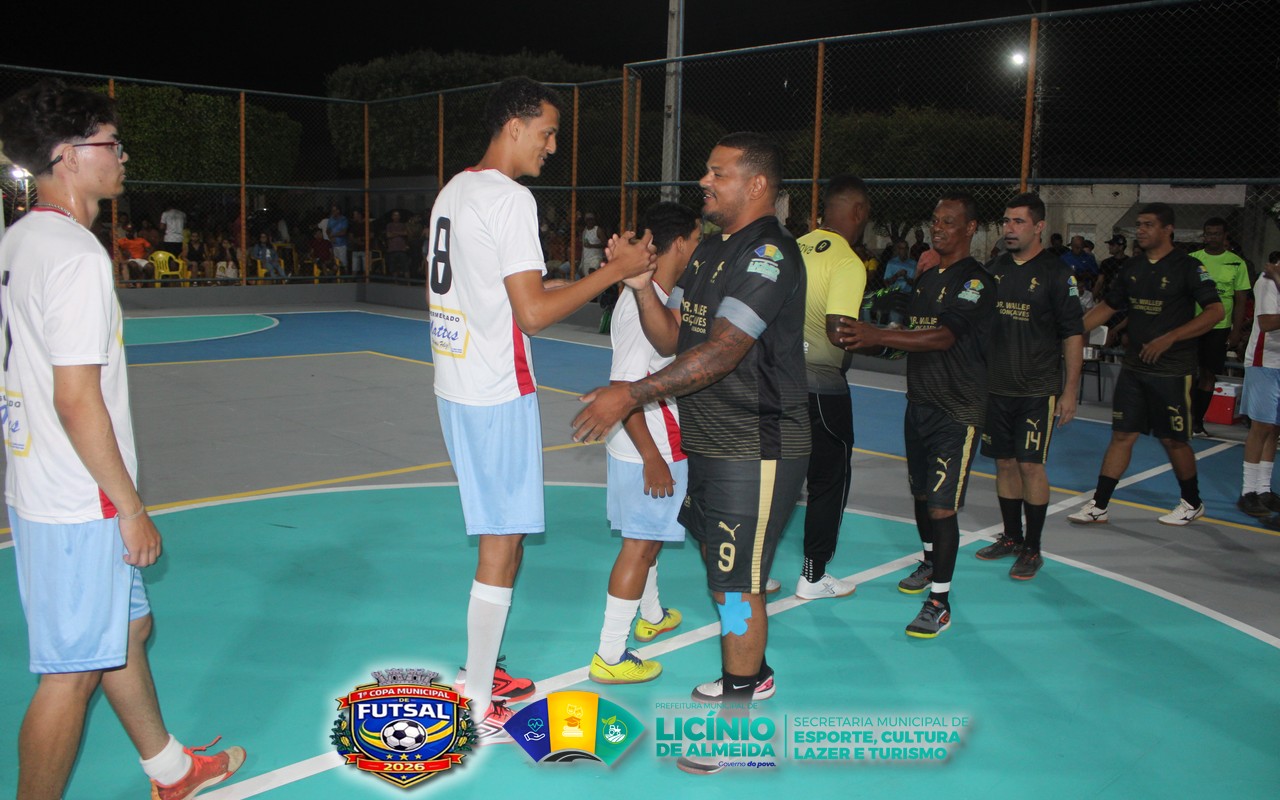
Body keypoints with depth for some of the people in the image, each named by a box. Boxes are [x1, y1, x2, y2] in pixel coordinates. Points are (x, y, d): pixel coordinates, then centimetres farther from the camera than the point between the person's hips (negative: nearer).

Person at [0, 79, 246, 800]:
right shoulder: (77, 255, -20)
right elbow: (77, 400, -23)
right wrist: (130, 507, -15)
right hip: (78, 504, -10)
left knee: (128, 628, 22)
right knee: (73, 672, 2)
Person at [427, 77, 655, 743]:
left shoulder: (455, 190, 14)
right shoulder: (510, 197, -16)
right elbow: (533, 311, -21)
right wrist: (614, 271, -13)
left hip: (456, 383, 10)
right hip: (497, 393, -10)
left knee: (500, 533, 20)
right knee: (502, 544, -1)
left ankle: (480, 668, 32)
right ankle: (481, 707, 9)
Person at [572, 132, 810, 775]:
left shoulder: (769, 254, -18)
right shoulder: (711, 250, 13)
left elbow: (722, 351, -27)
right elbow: (672, 339, 10)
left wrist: (631, 395, -31)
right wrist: (640, 286, -8)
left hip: (756, 450, -9)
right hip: (708, 443, 9)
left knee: (736, 584, 0)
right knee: (722, 569, 21)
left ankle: (736, 721, 16)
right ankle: (752, 673, 42)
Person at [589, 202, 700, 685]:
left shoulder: (652, 295, 9)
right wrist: (652, 459, -26)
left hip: (658, 445, 10)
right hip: (649, 450, -10)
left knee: (648, 536, 25)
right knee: (640, 544, -1)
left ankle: (651, 616, 46)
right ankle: (609, 657, 9)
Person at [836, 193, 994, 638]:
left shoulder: (977, 281, -13)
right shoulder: (926, 279, 14)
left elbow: (944, 337, -27)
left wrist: (877, 336, -36)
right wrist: (865, 341, 1)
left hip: (957, 413, -8)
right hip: (919, 404, 8)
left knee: (942, 506, -9)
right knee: (920, 493, 17)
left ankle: (940, 604, 0)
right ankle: (929, 564, 40)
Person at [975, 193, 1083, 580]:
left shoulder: (1056, 273, -5)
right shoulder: (993, 270, 8)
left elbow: (1073, 334, -5)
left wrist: (1070, 391, -9)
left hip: (1037, 391, -5)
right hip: (995, 387, 5)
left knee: (1030, 465, -3)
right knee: (1004, 463, 11)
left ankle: (1032, 549, 9)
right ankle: (1011, 537, 25)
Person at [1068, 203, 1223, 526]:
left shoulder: (1187, 267, -9)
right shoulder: (1133, 266, 8)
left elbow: (1215, 311, -14)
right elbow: (1107, 306, 17)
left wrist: (1169, 338, -22)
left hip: (1172, 370, -5)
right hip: (1134, 366, 5)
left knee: (1173, 439, 5)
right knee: (1122, 434, 5)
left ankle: (1192, 503, 26)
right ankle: (1098, 506, 7)